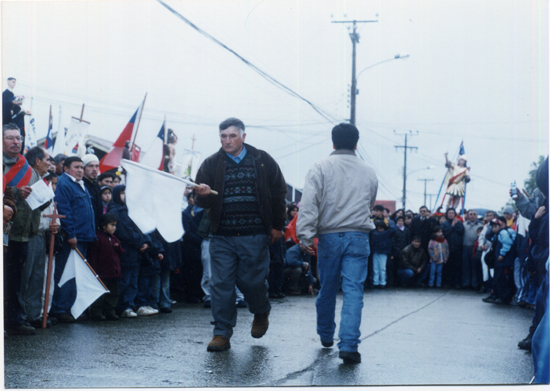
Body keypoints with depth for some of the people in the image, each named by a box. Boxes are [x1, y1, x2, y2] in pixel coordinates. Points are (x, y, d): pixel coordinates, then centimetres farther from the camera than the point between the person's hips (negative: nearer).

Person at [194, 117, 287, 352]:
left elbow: (279, 194, 10)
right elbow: (201, 202, 4)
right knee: (221, 284, -3)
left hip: (255, 236, -1)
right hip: (222, 236, 2)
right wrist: (202, 195, -20)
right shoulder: (211, 165, 7)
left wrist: (278, 226, 7)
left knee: (253, 281, 1)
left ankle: (261, 313, 32)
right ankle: (222, 333, 5)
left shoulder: (263, 162, 5)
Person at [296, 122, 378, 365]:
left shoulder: (321, 168, -1)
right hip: (359, 236, 0)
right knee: (353, 290, -4)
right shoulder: (369, 172, 8)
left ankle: (326, 336, 32)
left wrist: (305, 236, -9)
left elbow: (309, 204, -9)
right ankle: (348, 345, -15)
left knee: (327, 290, 14)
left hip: (330, 236, 0)